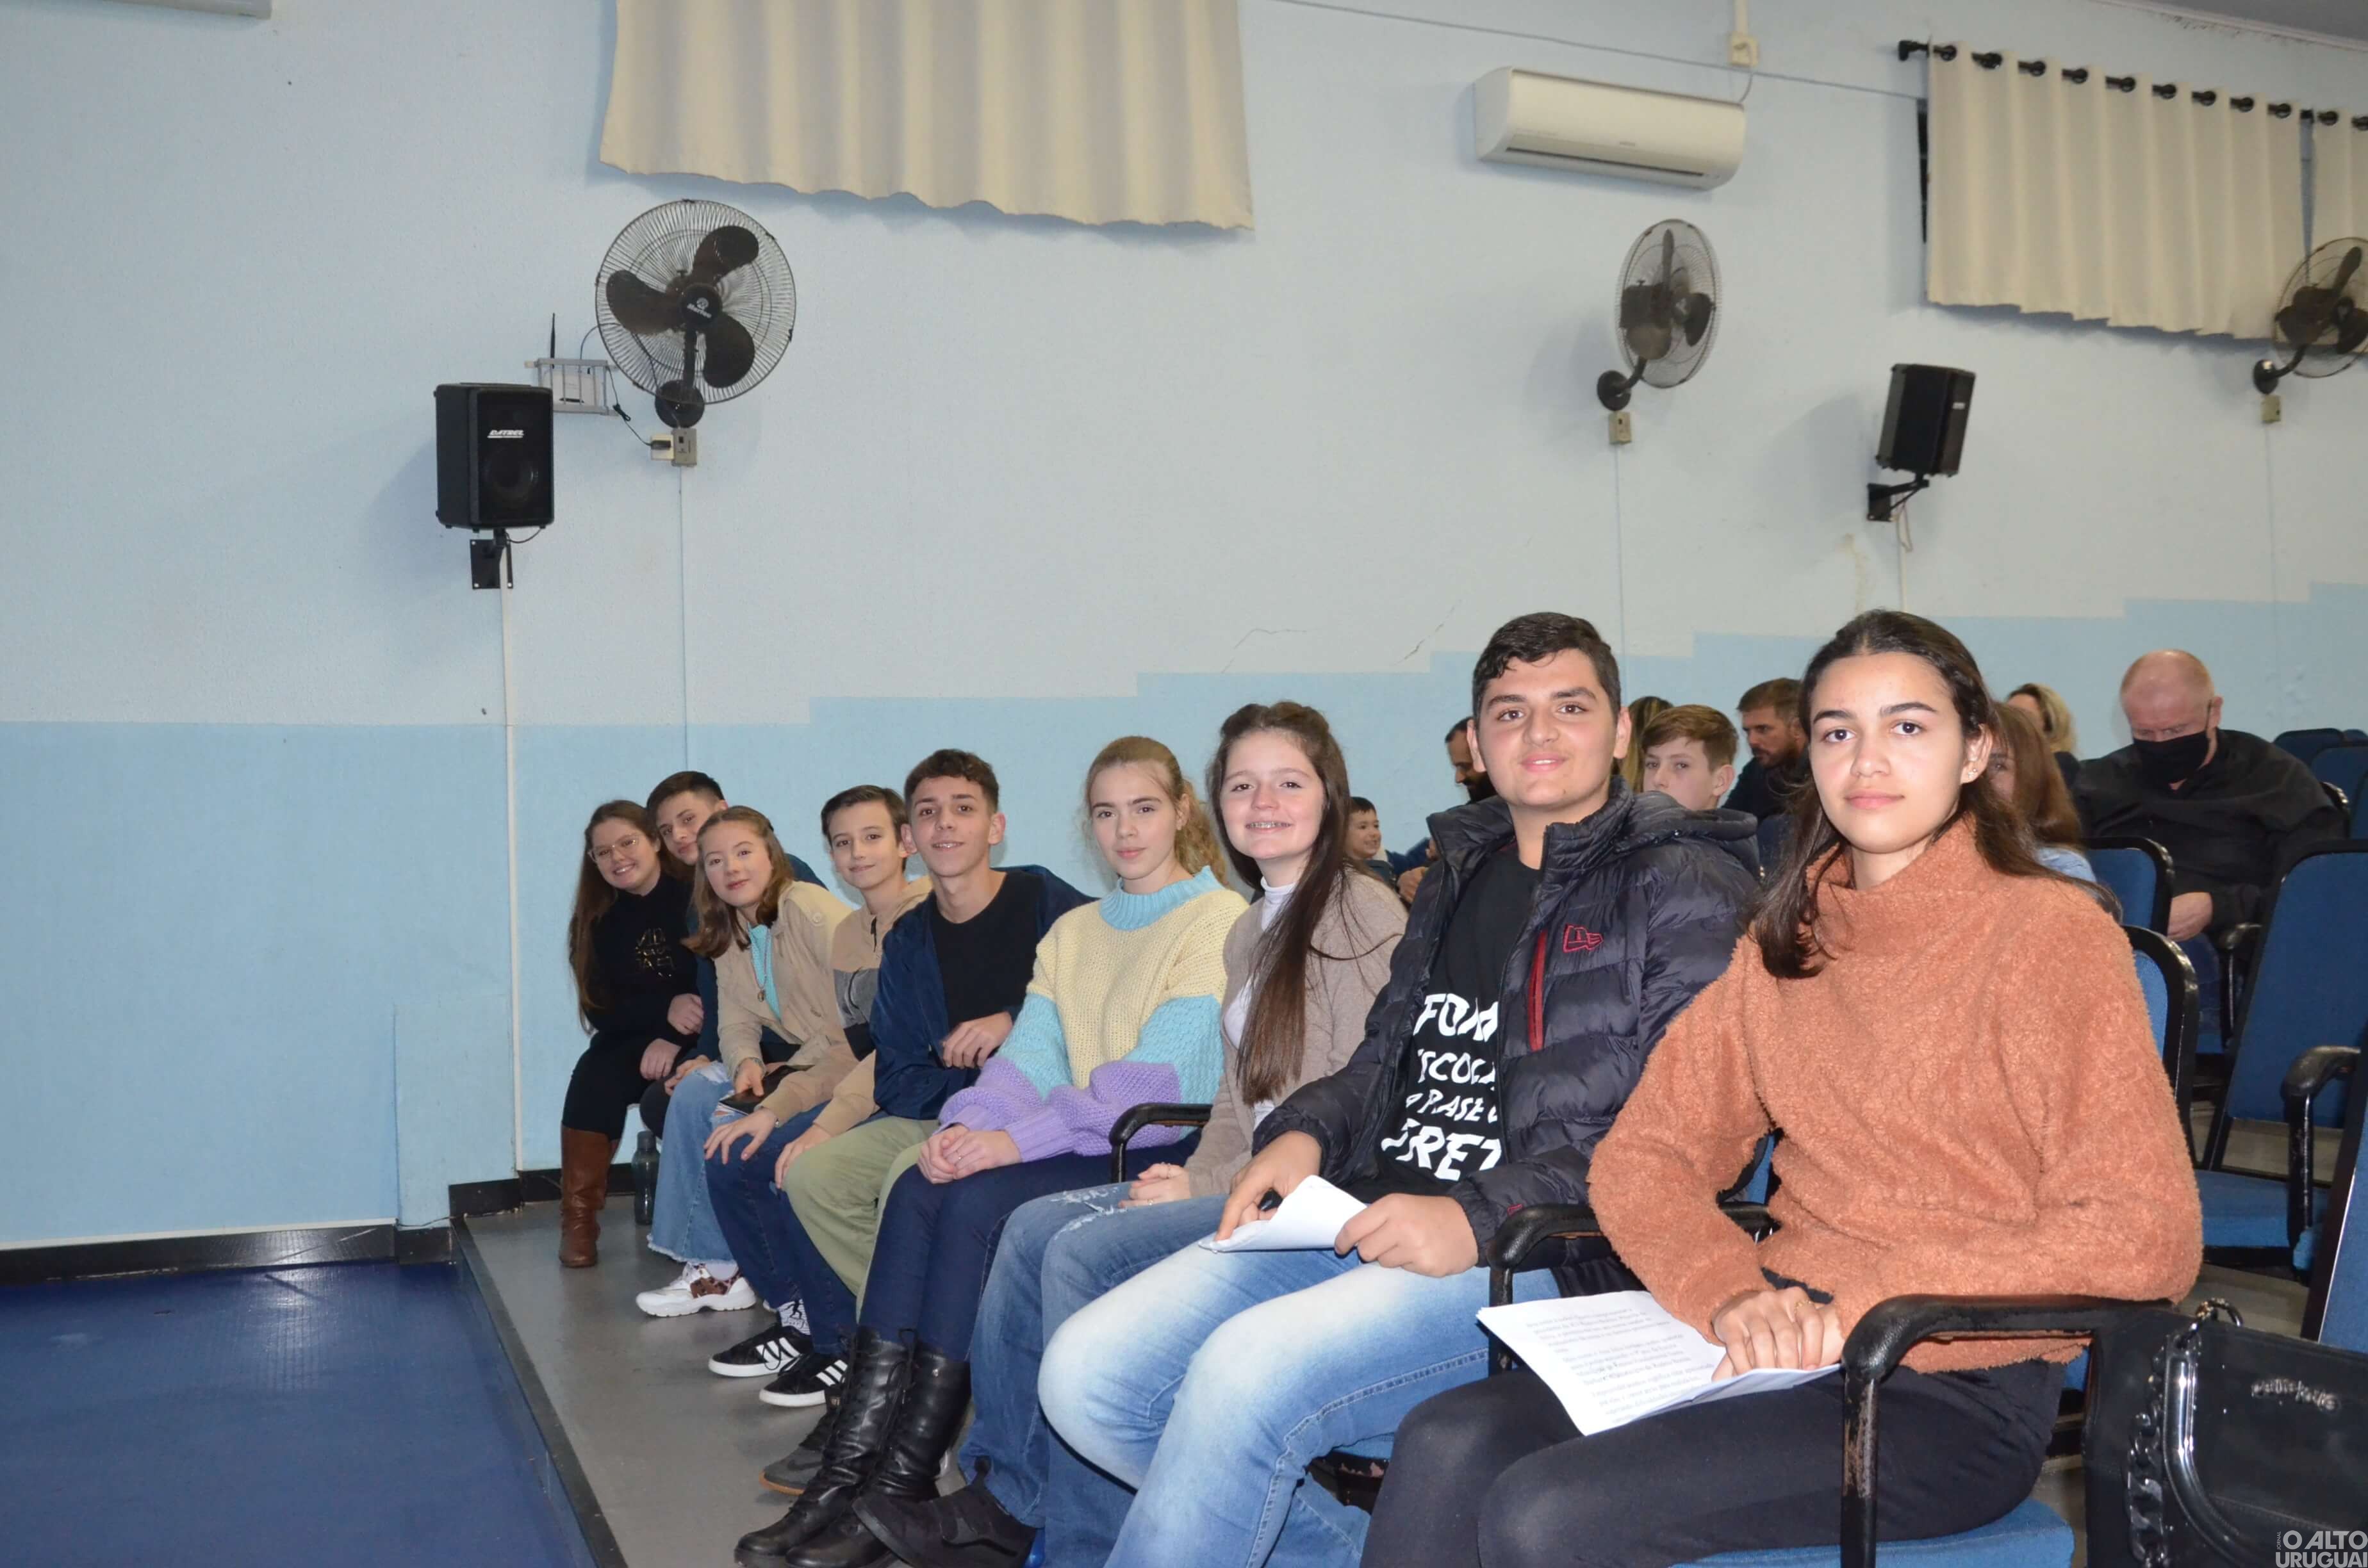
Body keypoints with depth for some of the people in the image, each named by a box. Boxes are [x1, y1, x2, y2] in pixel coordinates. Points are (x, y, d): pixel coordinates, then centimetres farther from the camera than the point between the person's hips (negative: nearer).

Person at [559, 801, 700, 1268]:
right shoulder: (600, 920, 3)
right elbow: (601, 1011, -3)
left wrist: (676, 1040, -24)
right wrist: (666, 1011, -22)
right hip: (636, 1044, 4)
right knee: (593, 1077, -26)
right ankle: (578, 1221, -13)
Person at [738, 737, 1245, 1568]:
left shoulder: (1219, 920, -6)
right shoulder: (1074, 931, 18)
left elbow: (1156, 1081, -17)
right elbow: (1031, 1053, 5)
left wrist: (1017, 1140, -22)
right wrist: (966, 1125, -16)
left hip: (1166, 1148, -7)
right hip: (1078, 1143, 7)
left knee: (979, 1202, -25)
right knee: (917, 1187, -17)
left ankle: (907, 1478, -18)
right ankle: (852, 1462, -18)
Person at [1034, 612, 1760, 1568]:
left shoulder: (1687, 888, -2)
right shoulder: (1459, 876, 22)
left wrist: (1481, 1219, -21)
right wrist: (1305, 1132, 5)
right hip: (1366, 1218, 8)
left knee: (1244, 1372, -31)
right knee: (1084, 1374, -8)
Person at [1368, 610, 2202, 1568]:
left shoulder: (2052, 934, -6)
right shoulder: (1785, 946, 13)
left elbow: (2145, 1237, -14)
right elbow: (1644, 1155, 8)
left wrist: (1868, 1307, -20)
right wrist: (1730, 1291, -14)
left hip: (1959, 1390, -5)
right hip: (1782, 1344, 6)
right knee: (1448, 1446, -17)